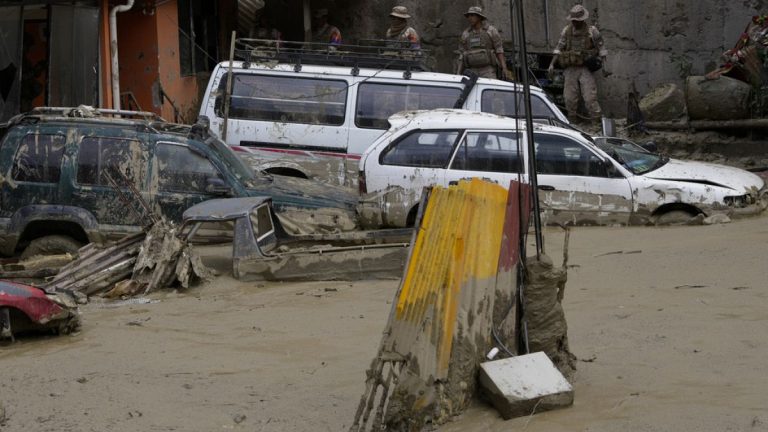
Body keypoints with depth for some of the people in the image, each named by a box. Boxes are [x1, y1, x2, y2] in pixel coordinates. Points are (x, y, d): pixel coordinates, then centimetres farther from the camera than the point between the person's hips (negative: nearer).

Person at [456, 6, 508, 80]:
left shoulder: (491, 31, -1)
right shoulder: (465, 34, 8)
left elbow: (499, 50, -2)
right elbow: (462, 55, 9)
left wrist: (504, 68, -14)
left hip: (488, 72, -3)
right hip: (472, 72, 3)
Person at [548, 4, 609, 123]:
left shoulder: (592, 31, -5)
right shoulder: (566, 31, 4)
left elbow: (601, 48, 2)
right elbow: (559, 48, 8)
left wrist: (604, 65, -6)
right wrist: (552, 64, -2)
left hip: (586, 69, -3)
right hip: (570, 69, 3)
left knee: (590, 98, -9)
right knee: (570, 99, 3)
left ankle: (596, 122, -3)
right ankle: (573, 122, 16)